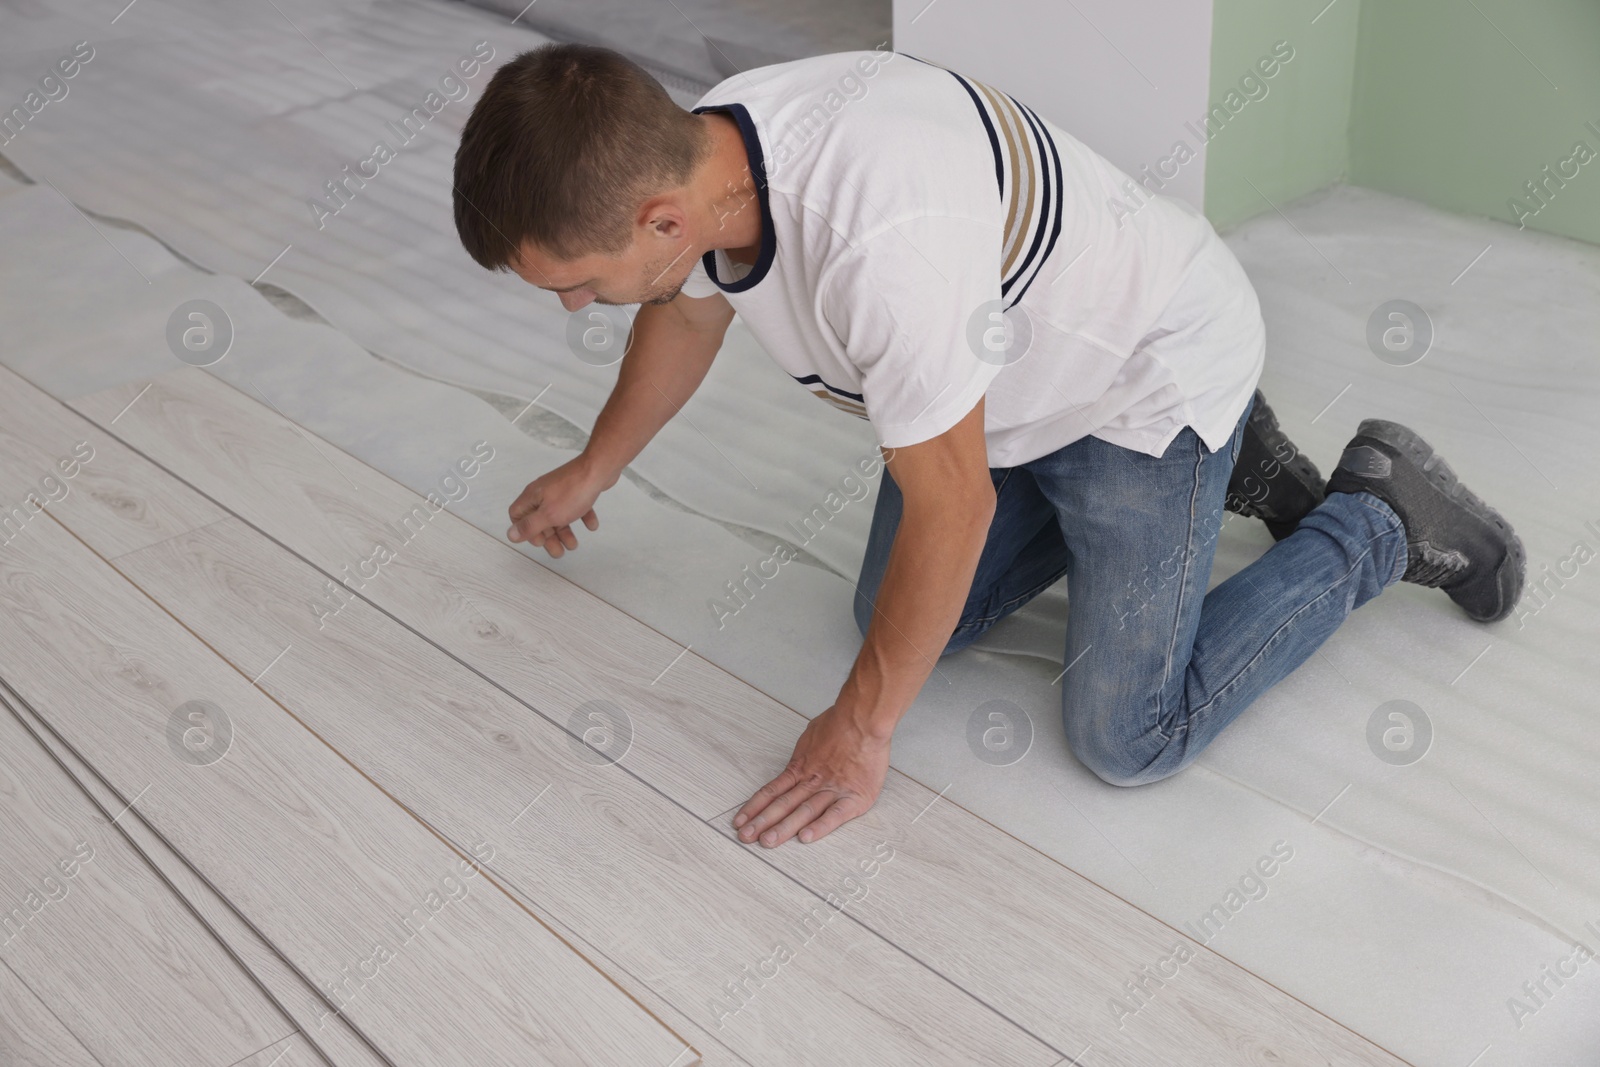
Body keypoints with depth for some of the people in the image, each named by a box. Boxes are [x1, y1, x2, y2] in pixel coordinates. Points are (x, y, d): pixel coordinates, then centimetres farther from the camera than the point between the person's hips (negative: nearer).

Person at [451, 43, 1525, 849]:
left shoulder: (880, 237, -43)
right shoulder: (688, 158, -15)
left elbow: (950, 506, -30)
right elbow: (684, 319, 10)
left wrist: (862, 729, -15)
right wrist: (591, 473, 28)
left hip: (1152, 365, -8)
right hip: (1014, 377, 8)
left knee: (1128, 736, -9)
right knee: (900, 614, 13)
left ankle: (1383, 519, 12)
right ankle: (1225, 459, 24)